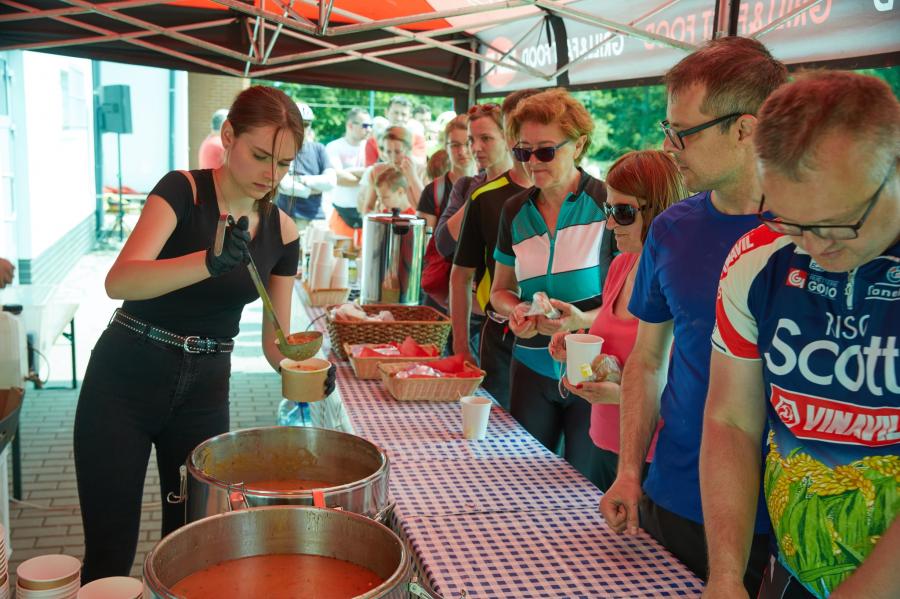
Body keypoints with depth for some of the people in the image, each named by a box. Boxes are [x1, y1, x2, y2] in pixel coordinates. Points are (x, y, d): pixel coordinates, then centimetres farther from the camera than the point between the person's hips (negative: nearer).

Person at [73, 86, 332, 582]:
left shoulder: (281, 232, 0)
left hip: (206, 388, 4)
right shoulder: (183, 190, -13)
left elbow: (275, 338, 2)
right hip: (126, 380, -4)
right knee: (110, 552, 3)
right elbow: (119, 281, -29)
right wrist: (210, 261, -45)